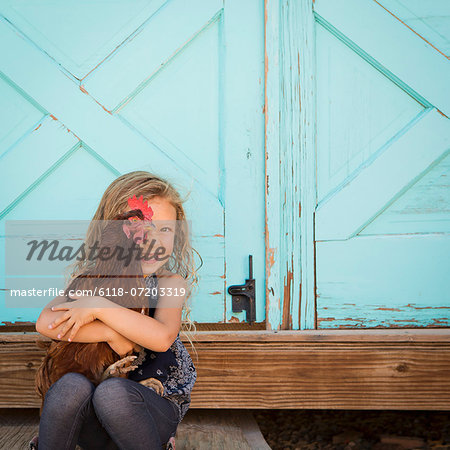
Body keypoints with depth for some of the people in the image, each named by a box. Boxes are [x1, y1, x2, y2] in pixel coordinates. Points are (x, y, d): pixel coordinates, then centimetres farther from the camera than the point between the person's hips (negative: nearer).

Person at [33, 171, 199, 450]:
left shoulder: (170, 282, -5)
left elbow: (161, 338, -25)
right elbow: (46, 323, -16)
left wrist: (98, 307, -24)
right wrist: (110, 333, -24)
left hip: (158, 405, -2)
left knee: (113, 391, -33)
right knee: (71, 385, -30)